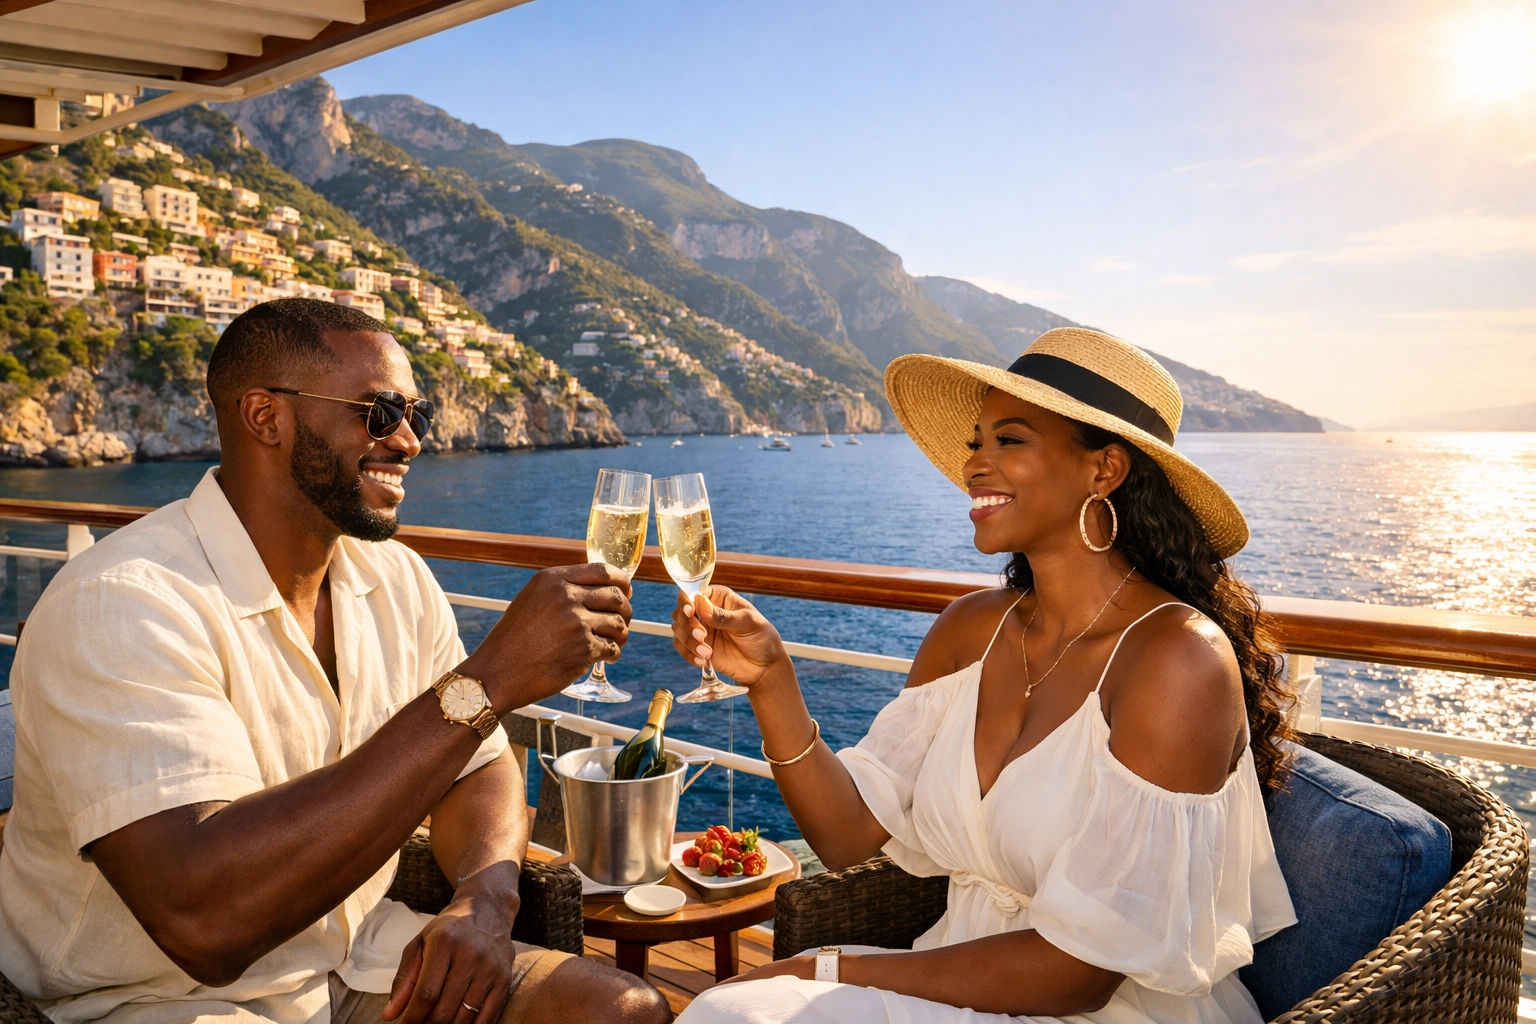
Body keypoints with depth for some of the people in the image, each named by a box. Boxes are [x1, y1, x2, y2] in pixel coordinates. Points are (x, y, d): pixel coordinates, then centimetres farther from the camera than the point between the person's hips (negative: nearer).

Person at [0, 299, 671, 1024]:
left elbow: (479, 770, 8)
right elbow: (202, 918, -33)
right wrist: (485, 683, -34)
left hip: (360, 958, 7)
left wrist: (483, 902, -16)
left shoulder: (396, 581, 3)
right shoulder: (122, 604, -21)